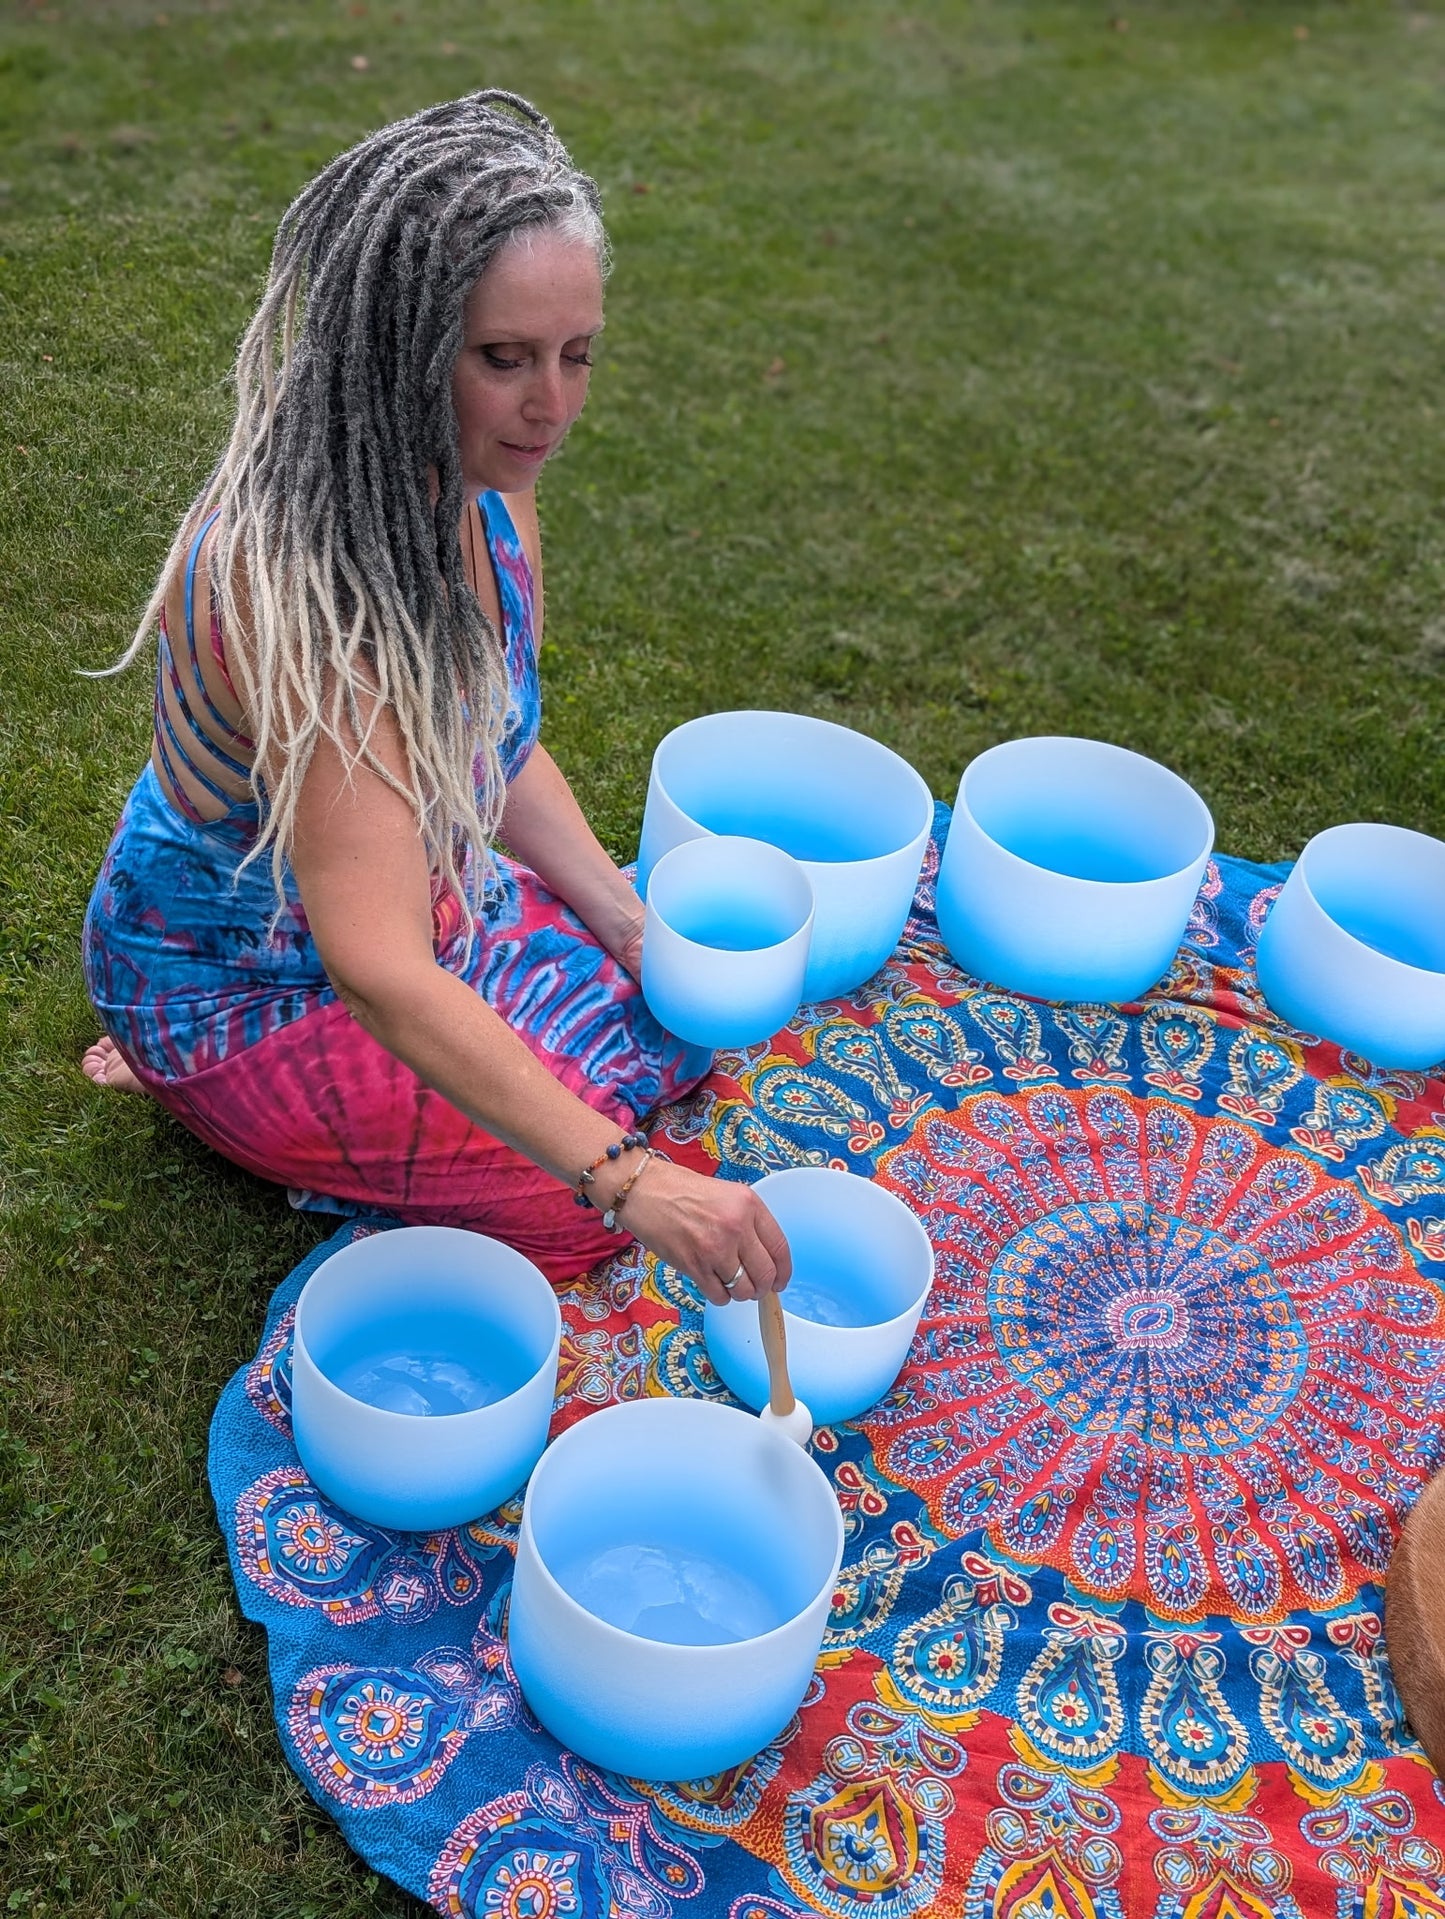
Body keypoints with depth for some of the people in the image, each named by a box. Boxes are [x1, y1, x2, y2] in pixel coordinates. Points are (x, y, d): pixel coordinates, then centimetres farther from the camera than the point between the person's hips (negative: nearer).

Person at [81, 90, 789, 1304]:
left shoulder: (485, 485, -11)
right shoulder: (290, 579, -38)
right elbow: (378, 966, -43)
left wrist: (630, 920, -6)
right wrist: (628, 1183, -50)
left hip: (429, 888, 8)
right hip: (237, 973, -8)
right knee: (571, 1198, -13)